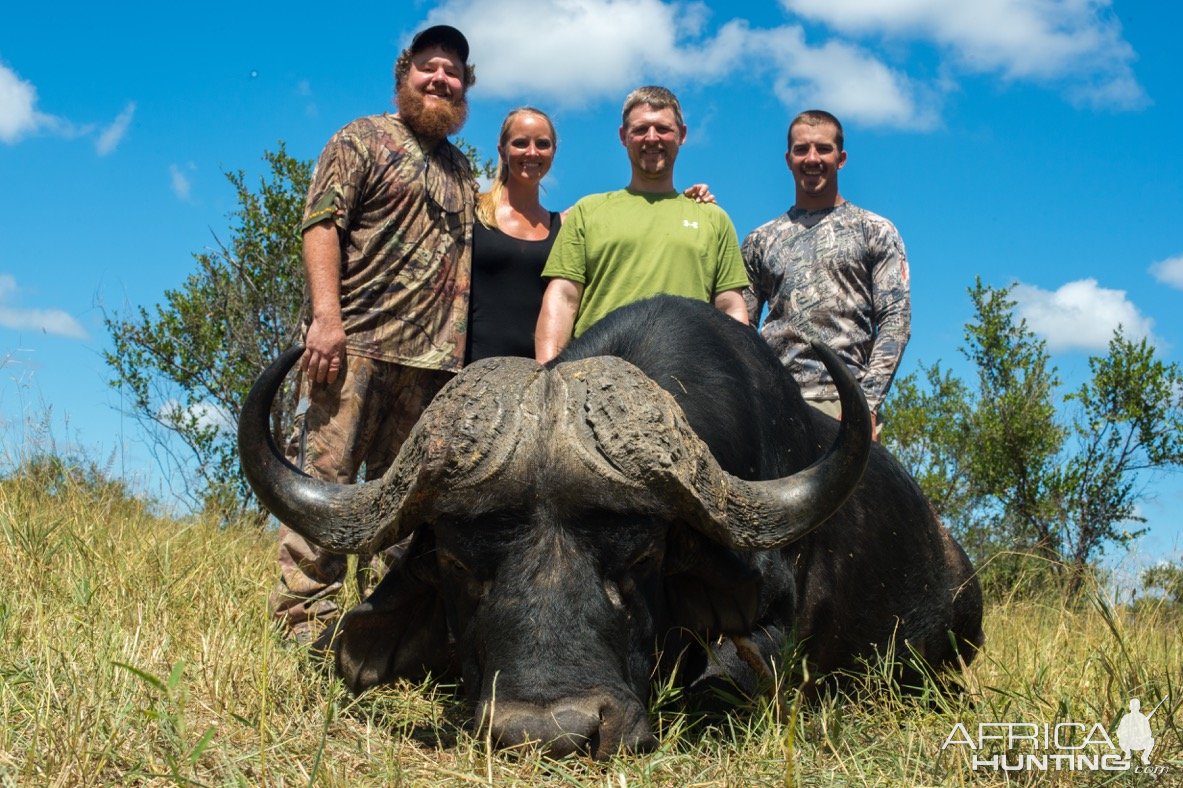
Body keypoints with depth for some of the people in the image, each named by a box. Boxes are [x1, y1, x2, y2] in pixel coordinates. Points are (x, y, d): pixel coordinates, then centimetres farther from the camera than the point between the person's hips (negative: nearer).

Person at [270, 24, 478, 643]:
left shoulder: (463, 172, 24)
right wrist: (326, 316, -17)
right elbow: (322, 224, -4)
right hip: (353, 343, -5)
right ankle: (305, 625, -6)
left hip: (430, 360, 6)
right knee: (323, 476, -8)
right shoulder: (364, 140, 7)